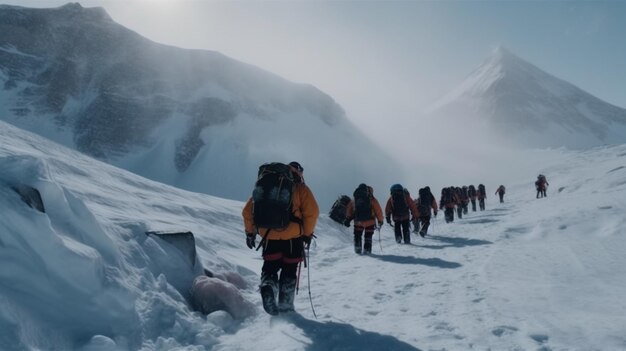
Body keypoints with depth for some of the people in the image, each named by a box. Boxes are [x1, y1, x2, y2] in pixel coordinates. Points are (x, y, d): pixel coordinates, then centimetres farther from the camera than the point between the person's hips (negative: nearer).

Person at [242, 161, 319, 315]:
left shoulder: (264, 185, 14)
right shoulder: (300, 188, 3)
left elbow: (247, 211, 12)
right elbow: (312, 212, -9)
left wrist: (250, 232, 19)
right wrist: (308, 233, 1)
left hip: (269, 236, 2)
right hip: (292, 236, -2)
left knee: (270, 268, 15)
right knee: (289, 270, 13)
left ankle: (267, 286, -12)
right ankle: (285, 304, 16)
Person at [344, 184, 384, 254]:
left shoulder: (354, 200, 8)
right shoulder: (372, 200, -2)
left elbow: (349, 209, 8)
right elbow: (378, 211, -1)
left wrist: (348, 219, 13)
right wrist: (380, 220, 8)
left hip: (358, 222, 2)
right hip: (370, 222, -2)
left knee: (357, 236, 16)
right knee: (368, 237, 10)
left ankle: (357, 249, 6)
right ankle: (367, 250, 8)